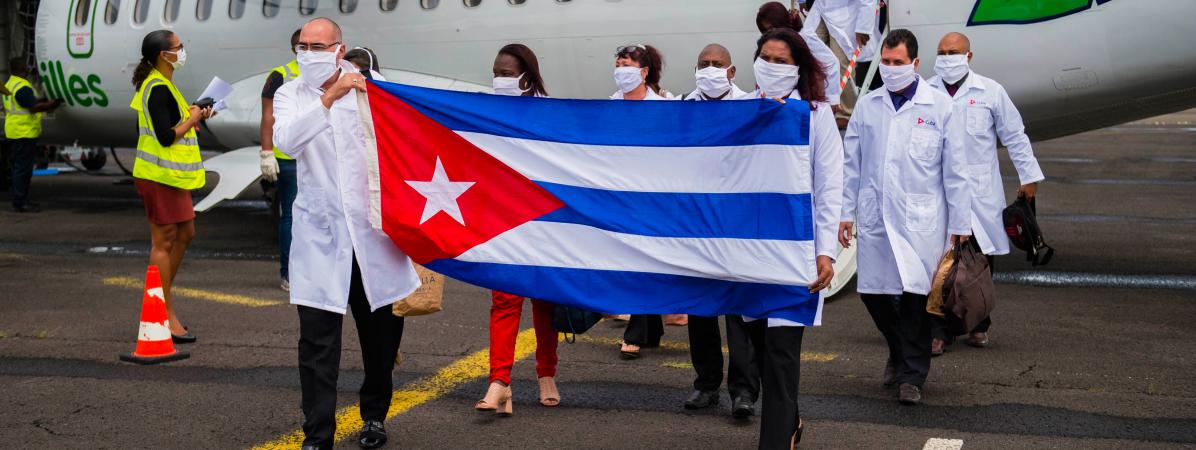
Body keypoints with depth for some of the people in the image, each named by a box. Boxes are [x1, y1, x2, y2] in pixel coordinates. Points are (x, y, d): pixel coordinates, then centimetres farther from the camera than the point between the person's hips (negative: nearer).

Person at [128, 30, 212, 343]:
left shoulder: (159, 86, 15)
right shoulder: (158, 89, -19)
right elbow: (166, 137, -24)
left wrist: (193, 116, 10)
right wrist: (192, 119, -10)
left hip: (172, 175, 11)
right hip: (160, 176, -11)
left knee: (185, 233, 17)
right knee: (164, 242, -4)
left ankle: (162, 300, 26)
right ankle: (166, 317, 1)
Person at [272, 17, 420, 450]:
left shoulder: (366, 88, 3)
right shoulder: (290, 95, 4)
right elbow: (286, 140, -19)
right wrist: (329, 99, -27)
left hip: (372, 229, 1)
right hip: (320, 235, -1)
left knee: (381, 333, 12)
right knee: (316, 342, -6)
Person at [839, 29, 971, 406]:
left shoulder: (939, 106, 0)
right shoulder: (867, 106, 8)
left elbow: (955, 171, 1)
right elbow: (852, 164, 13)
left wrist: (960, 225, -1)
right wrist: (846, 212, 8)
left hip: (921, 219, -3)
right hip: (875, 216, 3)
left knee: (916, 296, -5)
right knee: (873, 291, 6)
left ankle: (913, 375, 8)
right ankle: (899, 352, 32)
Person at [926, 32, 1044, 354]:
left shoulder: (990, 91, 3)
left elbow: (1015, 136, 8)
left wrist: (1029, 177, 7)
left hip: (980, 193, 0)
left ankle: (978, 325, 24)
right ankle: (938, 331, -4)